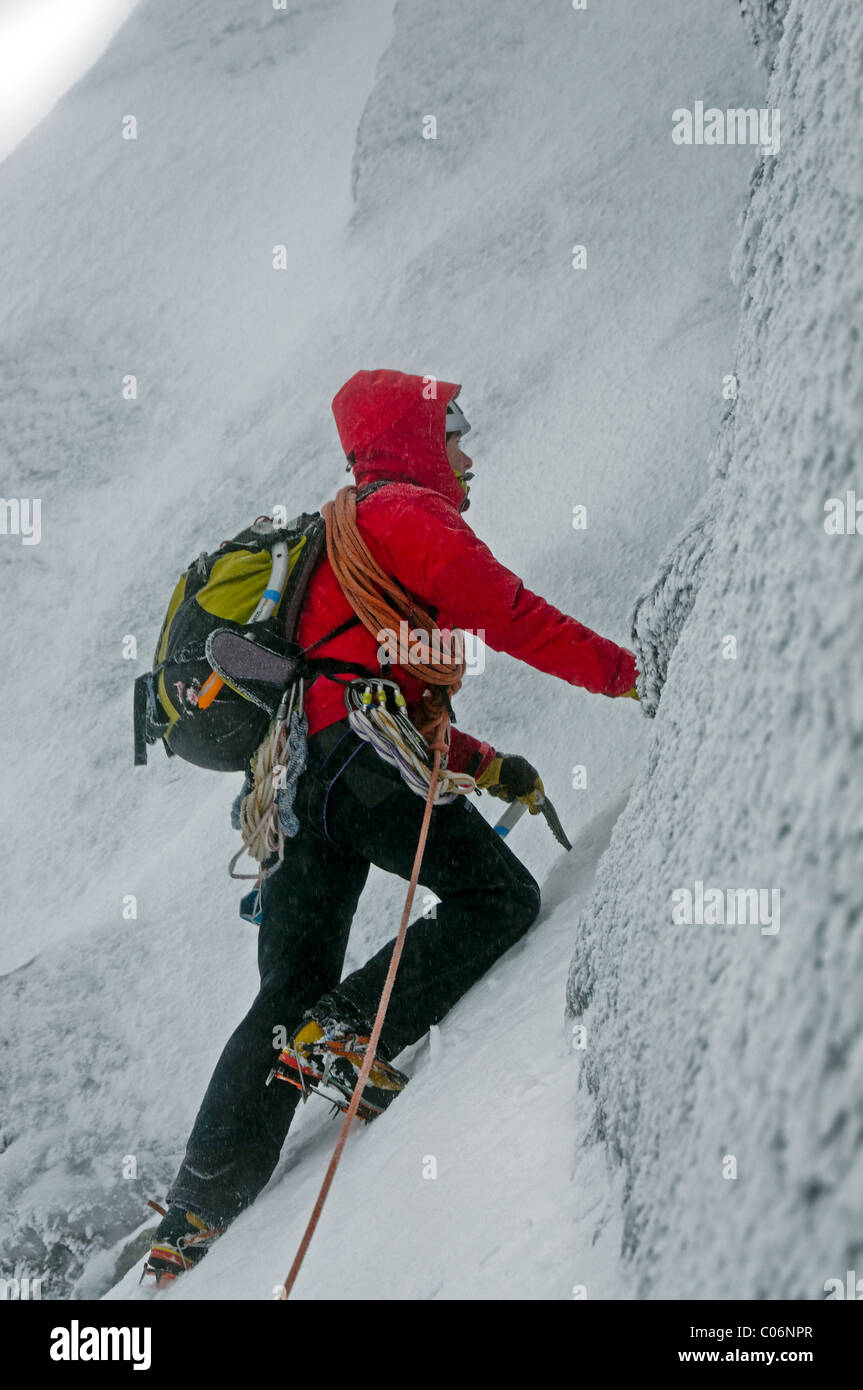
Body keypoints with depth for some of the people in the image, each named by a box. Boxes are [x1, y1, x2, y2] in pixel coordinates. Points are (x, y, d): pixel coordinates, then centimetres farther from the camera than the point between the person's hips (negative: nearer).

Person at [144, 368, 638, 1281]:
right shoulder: (407, 513, 3)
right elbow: (509, 614, -7)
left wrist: (484, 765, 28)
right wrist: (630, 672, 1)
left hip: (292, 777, 9)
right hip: (361, 761, -9)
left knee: (290, 996, 5)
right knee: (501, 897, -2)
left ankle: (192, 1223, 0)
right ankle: (346, 1035, -17)